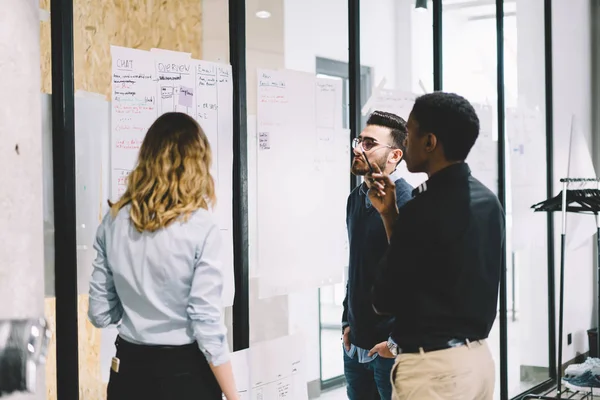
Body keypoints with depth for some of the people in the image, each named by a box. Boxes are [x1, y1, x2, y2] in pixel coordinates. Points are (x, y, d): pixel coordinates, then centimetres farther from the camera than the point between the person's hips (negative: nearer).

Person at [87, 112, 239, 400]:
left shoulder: (115, 220, -3)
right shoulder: (200, 226, -16)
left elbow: (100, 313, 2)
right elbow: (207, 322, -17)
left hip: (129, 369, 4)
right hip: (184, 372, -4)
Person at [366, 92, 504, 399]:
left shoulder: (425, 209, -20)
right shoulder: (487, 200, 6)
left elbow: (384, 301, -13)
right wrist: (390, 214, 10)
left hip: (433, 367, -8)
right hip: (478, 357, 8)